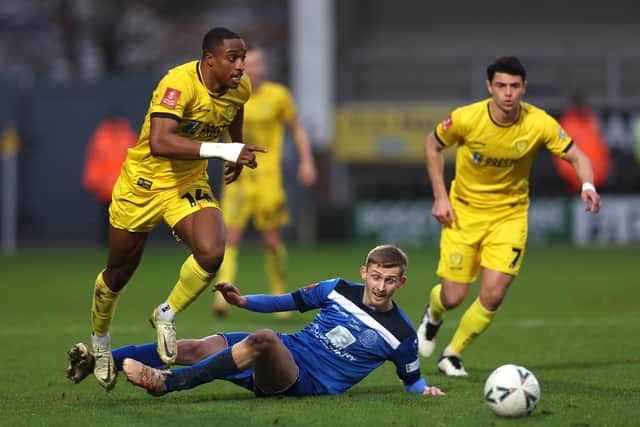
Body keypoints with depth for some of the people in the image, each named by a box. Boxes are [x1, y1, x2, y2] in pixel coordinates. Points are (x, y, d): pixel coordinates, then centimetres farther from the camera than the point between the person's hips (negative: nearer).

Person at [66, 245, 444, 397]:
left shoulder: (402, 336, -2)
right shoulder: (339, 290, 9)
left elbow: (411, 379, 14)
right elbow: (291, 301, 16)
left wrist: (425, 390, -4)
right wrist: (244, 301, 6)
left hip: (307, 383, -6)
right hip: (287, 350, 6)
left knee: (264, 340, -37)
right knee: (198, 348, -12)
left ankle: (167, 382, -35)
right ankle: (99, 360, -15)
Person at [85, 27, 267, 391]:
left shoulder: (240, 88, -9)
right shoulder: (179, 84, -30)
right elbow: (159, 143, -44)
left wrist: (237, 154, 24)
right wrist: (222, 150, -48)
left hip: (190, 184, 4)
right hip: (144, 182, -4)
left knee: (211, 253, -24)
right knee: (119, 273, 12)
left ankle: (166, 316, 3)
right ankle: (100, 341, 41)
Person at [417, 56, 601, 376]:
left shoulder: (539, 124, -17)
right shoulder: (466, 119, -19)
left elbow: (577, 157, -9)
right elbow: (433, 145, 0)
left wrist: (588, 186, -31)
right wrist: (440, 197, -6)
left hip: (509, 215, 1)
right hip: (463, 212, 0)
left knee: (493, 295, -14)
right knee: (453, 297, -2)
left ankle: (452, 354, 11)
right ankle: (434, 313, 39)